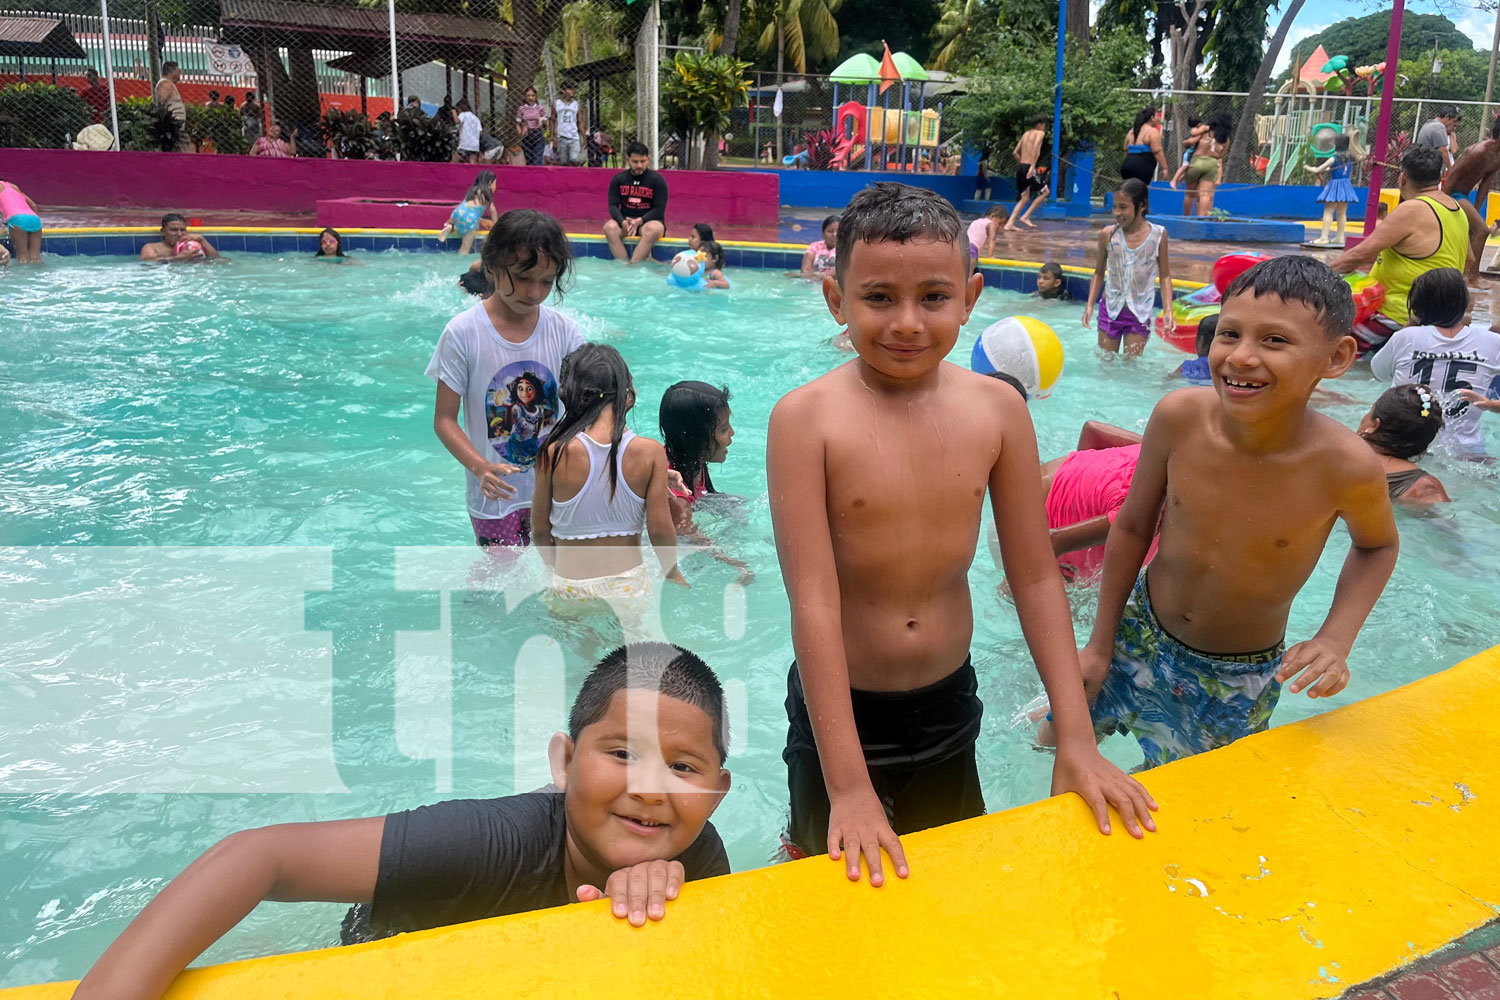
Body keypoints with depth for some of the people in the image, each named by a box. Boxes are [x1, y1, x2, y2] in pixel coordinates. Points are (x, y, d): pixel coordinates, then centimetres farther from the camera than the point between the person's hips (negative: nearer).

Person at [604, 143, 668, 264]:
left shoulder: (658, 180, -2)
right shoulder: (618, 179, 7)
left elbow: (659, 210, -7)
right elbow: (613, 206, 0)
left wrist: (640, 221, -23)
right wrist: (623, 222, -22)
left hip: (649, 221, -2)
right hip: (625, 221, 2)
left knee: (654, 229, -38)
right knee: (609, 227, -30)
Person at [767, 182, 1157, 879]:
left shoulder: (997, 409, -8)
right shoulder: (806, 417, -20)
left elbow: (1036, 577, -3)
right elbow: (813, 601, -22)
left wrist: (1077, 738, -5)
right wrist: (849, 785, -23)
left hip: (950, 702, 4)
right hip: (840, 710, -3)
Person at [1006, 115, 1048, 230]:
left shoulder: (1026, 133, 20)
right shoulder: (1040, 133, -1)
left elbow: (1015, 153, 20)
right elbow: (1035, 147, -20)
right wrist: (1032, 166, -26)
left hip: (1020, 166, 7)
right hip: (1029, 167, -7)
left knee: (1025, 198, 14)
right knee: (1044, 191, 8)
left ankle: (1009, 223, 3)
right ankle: (1025, 216, 1)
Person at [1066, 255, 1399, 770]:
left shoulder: (1345, 466, -27)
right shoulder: (1180, 416, -23)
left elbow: (1377, 545, -2)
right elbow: (1132, 527, -7)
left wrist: (1335, 639, -16)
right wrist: (1100, 644, 0)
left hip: (1238, 682, -1)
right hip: (1141, 634, 2)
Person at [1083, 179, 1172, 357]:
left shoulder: (1158, 235, -6)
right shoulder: (1108, 234, -5)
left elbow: (1165, 276, 2)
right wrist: (1089, 305, 1)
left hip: (1140, 313, -1)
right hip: (1111, 309, 1)